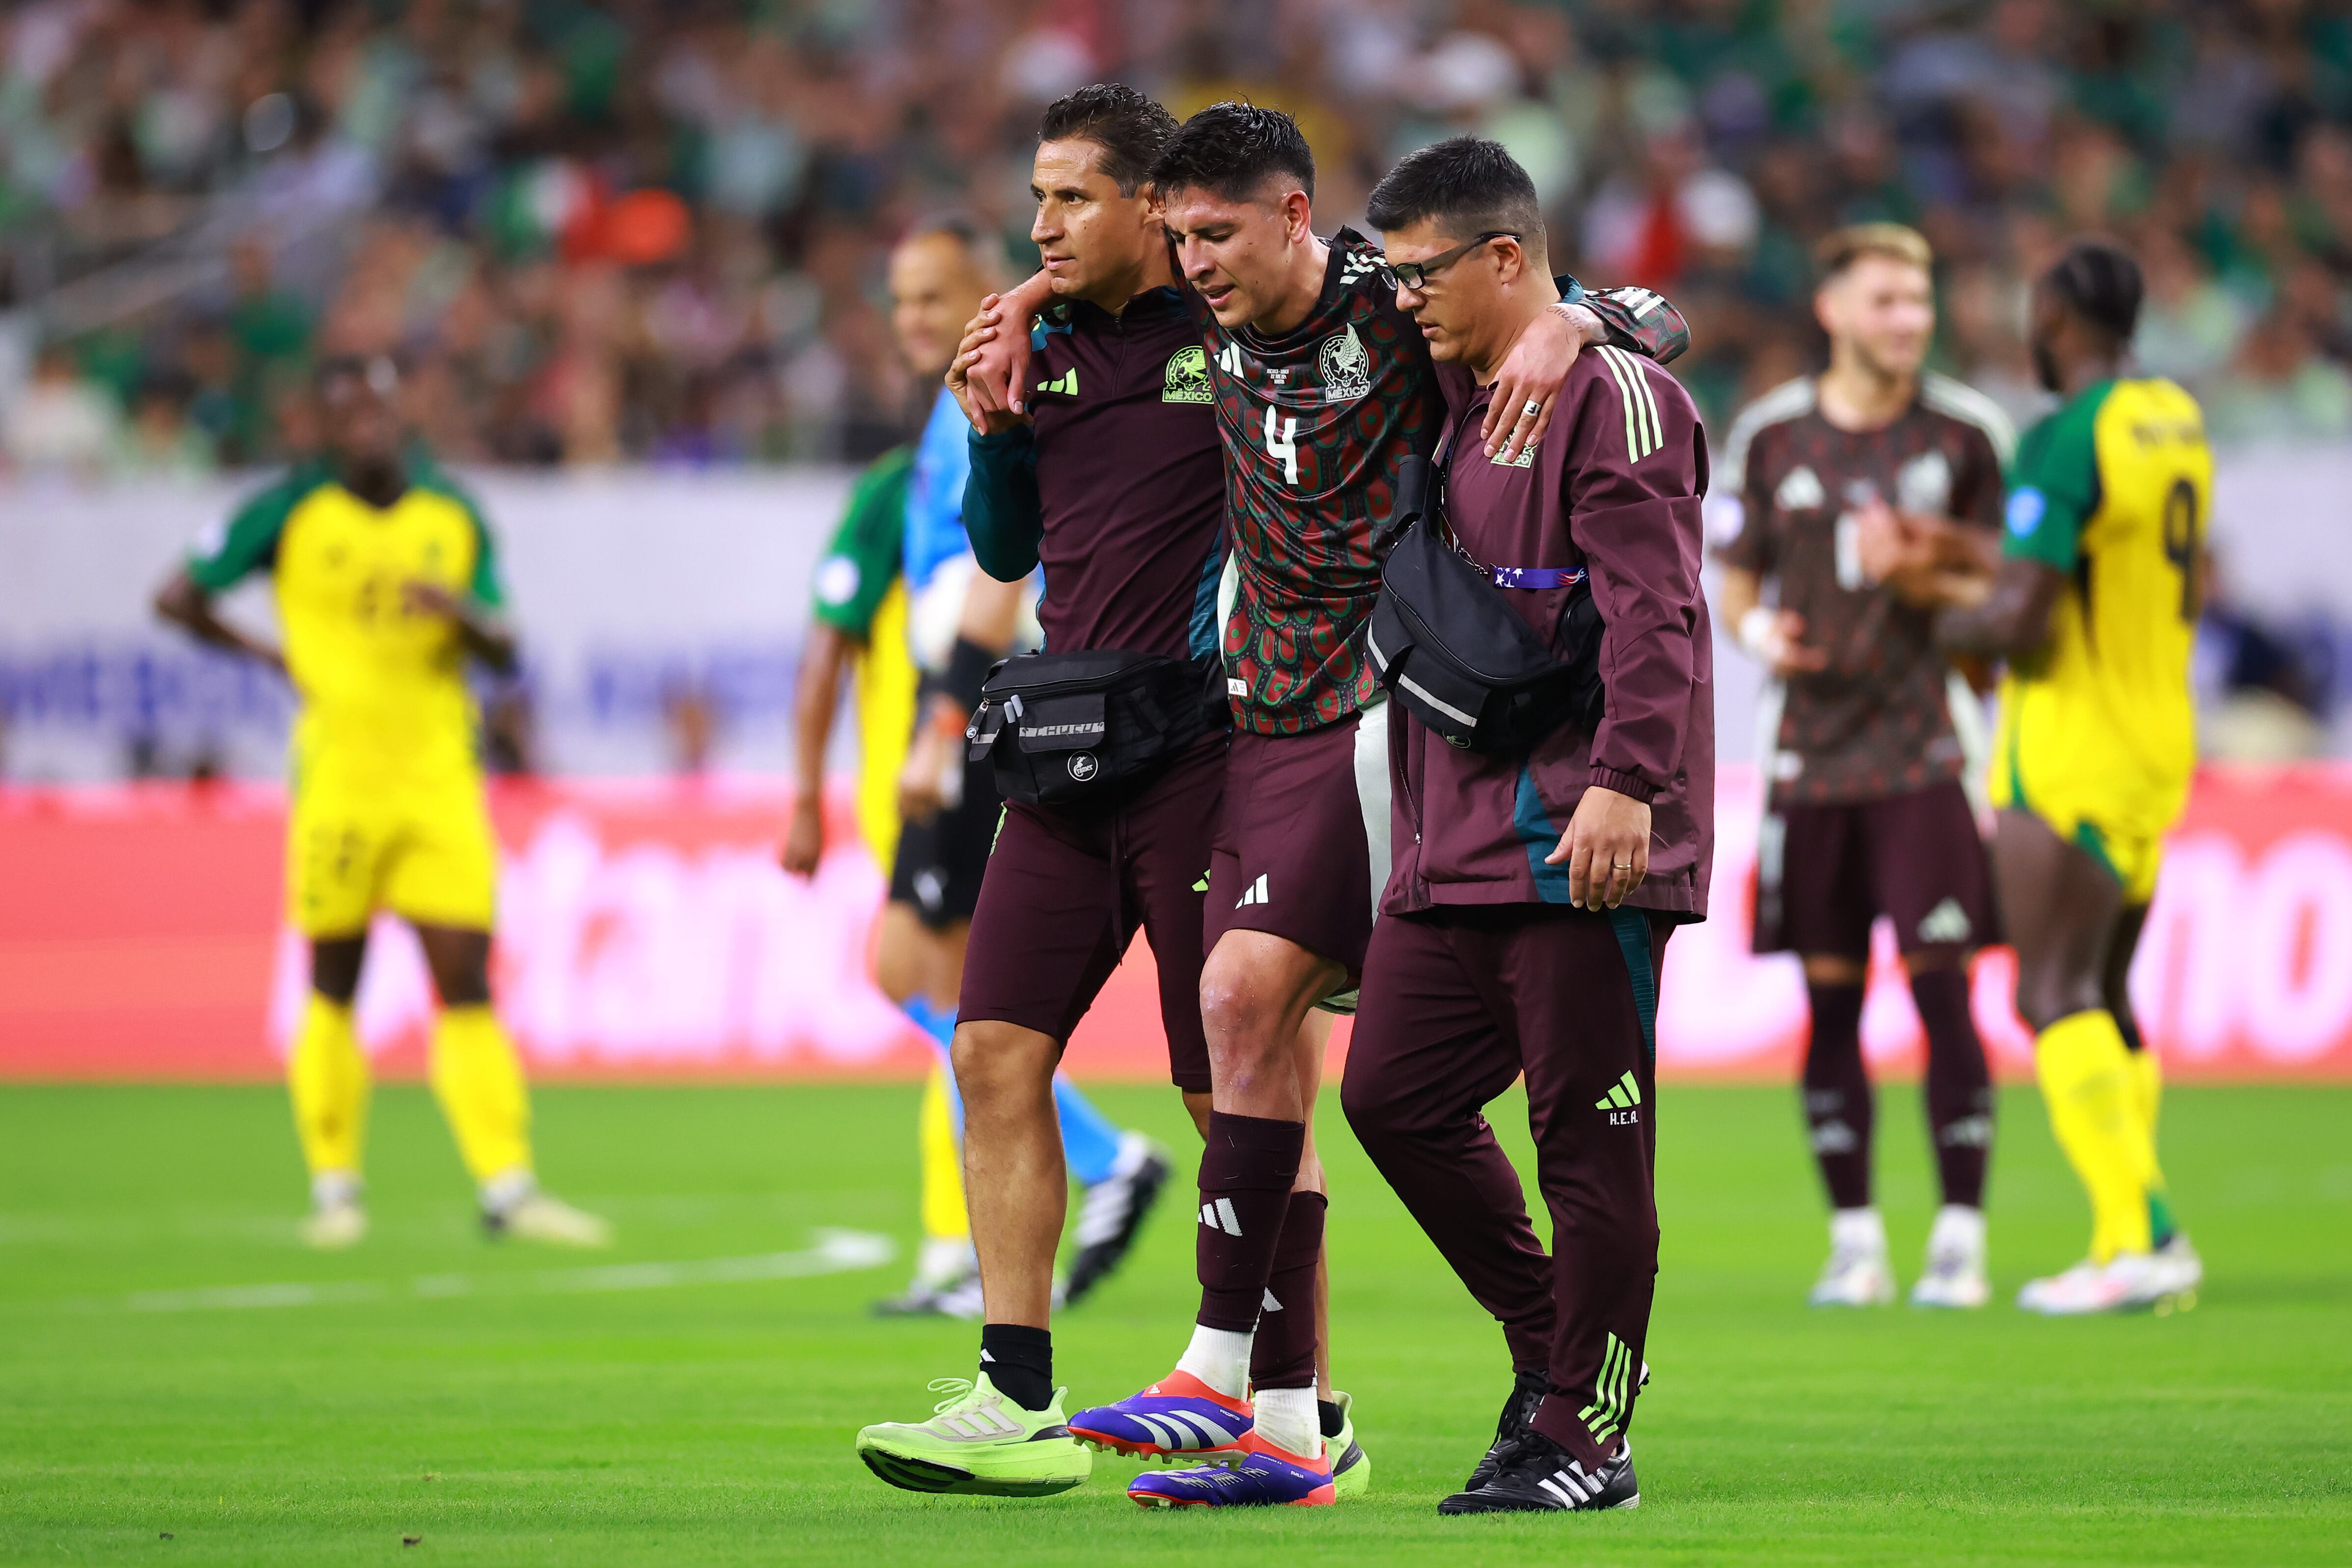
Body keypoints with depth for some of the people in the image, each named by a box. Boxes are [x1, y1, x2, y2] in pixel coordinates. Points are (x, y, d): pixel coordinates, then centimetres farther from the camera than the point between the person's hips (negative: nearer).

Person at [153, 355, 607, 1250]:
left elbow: (503, 653, 8)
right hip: (337, 775, -2)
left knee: (466, 985, -4)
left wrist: (461, 612, -13)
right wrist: (275, 660, 2)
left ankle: (507, 1190, -5)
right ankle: (334, 1188, 14)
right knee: (334, 984, 3)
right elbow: (179, 599, 5)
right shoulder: (291, 513, -1)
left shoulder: (453, 516, 8)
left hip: (441, 777, 2)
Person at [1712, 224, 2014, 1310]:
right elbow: (1734, 578, 13)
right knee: (1829, 996, 2)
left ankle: (1960, 1237, -3)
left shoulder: (1967, 433, 1)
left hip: (1927, 750, -2)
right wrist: (1757, 630, -9)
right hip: (1812, 749, 2)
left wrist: (1937, 580, -15)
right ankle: (1855, 1243, 9)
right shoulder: (1770, 436, 6)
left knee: (1942, 986, -8)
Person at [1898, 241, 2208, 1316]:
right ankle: (2140, 1255, 9)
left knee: (2056, 998, -10)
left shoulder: (2065, 439, -17)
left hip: (2070, 750, -9)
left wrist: (1956, 628, 0)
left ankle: (2142, 1237, -20)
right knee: (2103, 1002, 13)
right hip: (2159, 747, 9)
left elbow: (2024, 620, -22)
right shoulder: (2177, 422, 11)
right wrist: (1966, 556, 27)